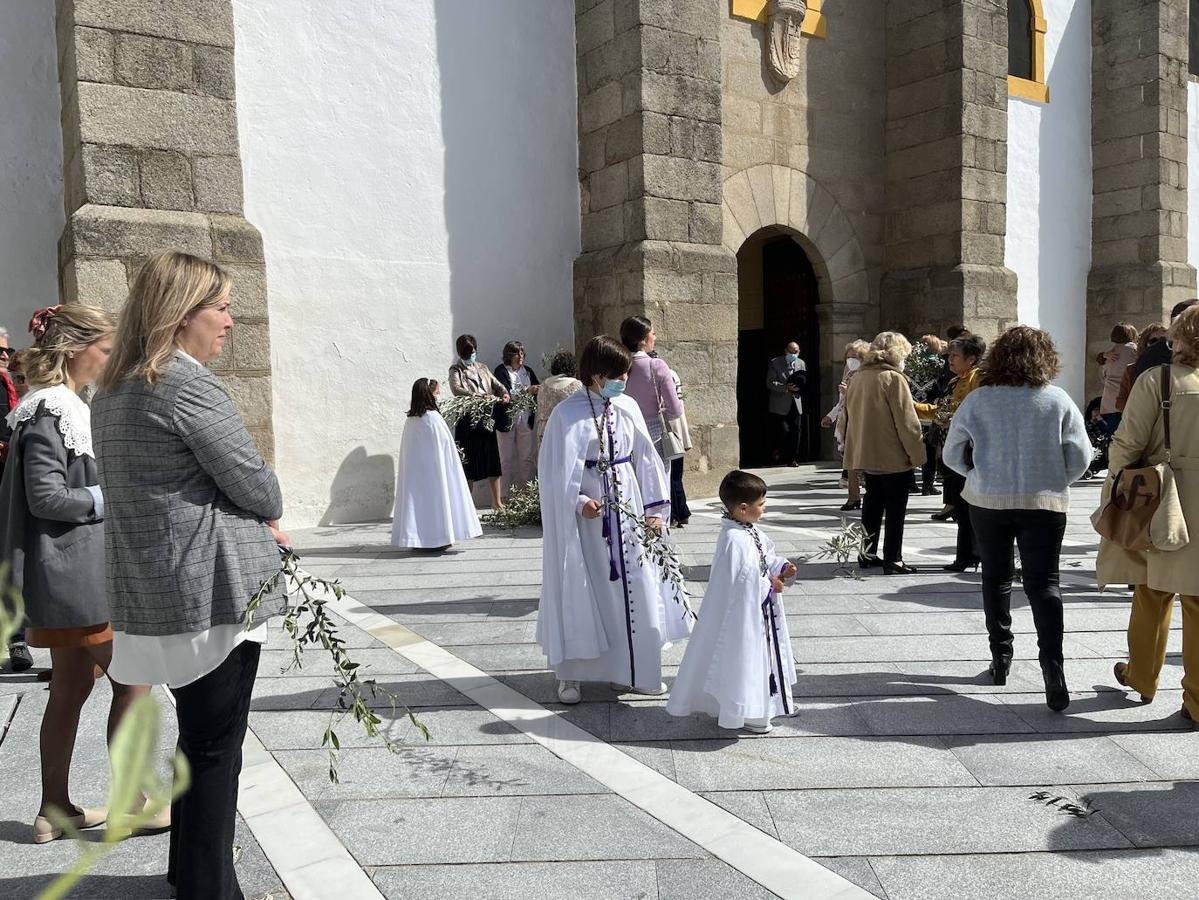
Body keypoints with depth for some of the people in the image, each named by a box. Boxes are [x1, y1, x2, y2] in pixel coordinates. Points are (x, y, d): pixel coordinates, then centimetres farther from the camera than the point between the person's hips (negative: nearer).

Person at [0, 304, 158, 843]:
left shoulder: (65, 406, 13)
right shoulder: (50, 410, -16)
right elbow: (46, 497, -20)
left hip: (81, 571, 10)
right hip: (76, 575, -10)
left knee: (72, 688, 15)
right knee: (133, 679, -1)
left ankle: (55, 810, 25)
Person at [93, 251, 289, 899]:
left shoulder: (112, 391, 12)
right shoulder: (188, 384, -17)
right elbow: (253, 482, -15)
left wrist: (255, 524, 8)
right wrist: (270, 520, 7)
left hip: (149, 594, 9)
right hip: (215, 590, -9)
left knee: (196, 735, 22)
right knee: (215, 745, 3)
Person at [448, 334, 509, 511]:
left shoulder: (482, 368, 17)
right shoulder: (456, 370, 0)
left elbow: (496, 384, 13)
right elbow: (456, 389, -18)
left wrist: (505, 394, -11)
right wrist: (481, 396, -28)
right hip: (467, 421, -4)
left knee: (493, 460, 3)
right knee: (469, 463, -2)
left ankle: (496, 501, 12)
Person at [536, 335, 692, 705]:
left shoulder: (627, 407, 4)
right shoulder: (568, 413, -10)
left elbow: (645, 458, 7)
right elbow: (558, 470, -10)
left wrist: (654, 508, 4)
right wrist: (578, 502, -25)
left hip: (627, 507, 5)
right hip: (587, 513, -5)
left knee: (635, 588, 9)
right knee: (582, 592, 4)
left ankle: (632, 669, 26)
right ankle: (569, 674, 19)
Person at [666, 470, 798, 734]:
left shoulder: (751, 530, 2)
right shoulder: (734, 540, -29)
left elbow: (765, 556, 16)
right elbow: (743, 580, -29)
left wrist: (781, 567, -1)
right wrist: (769, 585, -17)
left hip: (759, 610, 11)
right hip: (742, 614, -10)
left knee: (762, 653, 24)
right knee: (742, 658, 4)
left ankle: (771, 700, 42)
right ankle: (740, 712, 19)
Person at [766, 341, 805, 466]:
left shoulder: (801, 364, 13)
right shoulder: (775, 363, -2)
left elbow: (804, 381, 16)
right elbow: (770, 383, -8)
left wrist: (798, 386, -7)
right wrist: (786, 387, -19)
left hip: (796, 404, 4)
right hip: (781, 405, -4)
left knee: (795, 431, 1)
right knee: (784, 431, -9)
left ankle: (792, 458, 9)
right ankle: (779, 454, 12)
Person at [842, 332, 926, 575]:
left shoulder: (858, 377, 6)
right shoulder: (894, 378, -16)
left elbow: (849, 415, 14)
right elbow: (907, 421, -17)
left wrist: (853, 446, 22)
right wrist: (917, 454, -11)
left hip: (866, 453, 7)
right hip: (893, 456, -7)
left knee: (873, 502, 17)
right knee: (895, 508, 2)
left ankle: (867, 554, 22)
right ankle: (893, 560, 5)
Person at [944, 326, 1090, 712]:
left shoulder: (977, 401, -5)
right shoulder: (1058, 401, -5)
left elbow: (952, 455, 1)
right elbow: (1080, 457, -3)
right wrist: (1056, 481, 14)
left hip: (988, 502, 1)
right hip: (1044, 503, -1)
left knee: (996, 578, 15)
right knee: (1044, 582, 4)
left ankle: (1000, 657, 22)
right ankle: (1052, 664, -11)